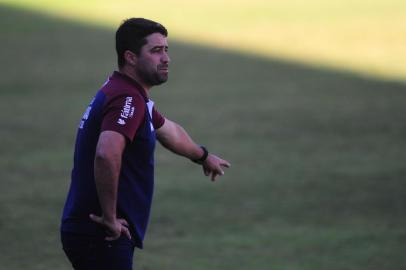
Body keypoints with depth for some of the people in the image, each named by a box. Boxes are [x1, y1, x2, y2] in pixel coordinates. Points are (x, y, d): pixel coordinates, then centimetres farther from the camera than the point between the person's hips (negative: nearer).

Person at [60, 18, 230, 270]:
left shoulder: (132, 97, 16)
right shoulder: (127, 99, -18)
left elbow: (169, 130, 36)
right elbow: (106, 155, -35)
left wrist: (203, 156, 52)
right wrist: (109, 217, -27)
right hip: (101, 237, -10)